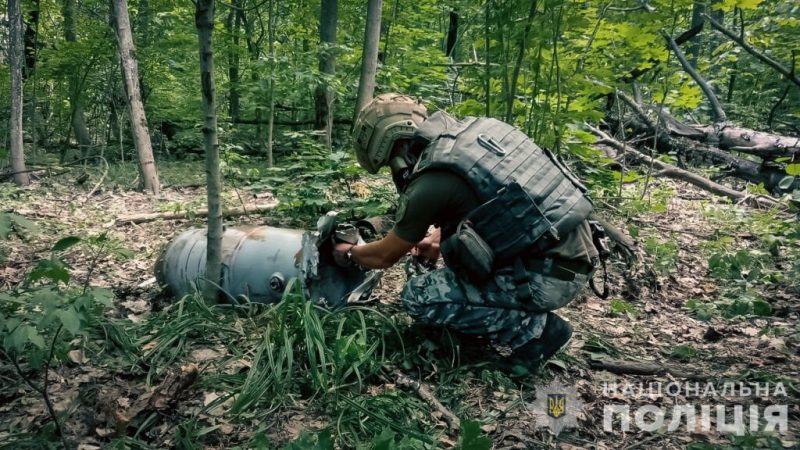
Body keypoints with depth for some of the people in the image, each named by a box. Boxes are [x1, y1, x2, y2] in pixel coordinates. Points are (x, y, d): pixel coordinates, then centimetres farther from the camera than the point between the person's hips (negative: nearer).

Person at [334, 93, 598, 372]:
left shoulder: (431, 184, -16)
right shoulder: (472, 130, 7)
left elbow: (385, 256, 1)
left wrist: (349, 254, 21)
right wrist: (438, 239, 30)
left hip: (550, 274, -9)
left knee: (418, 297, -4)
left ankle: (536, 329, -1)